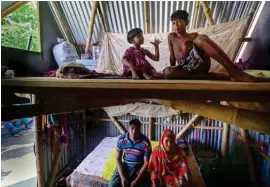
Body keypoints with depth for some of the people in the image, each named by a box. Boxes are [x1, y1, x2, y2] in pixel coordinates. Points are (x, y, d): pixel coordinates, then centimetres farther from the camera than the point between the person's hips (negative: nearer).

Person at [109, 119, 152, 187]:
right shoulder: (122, 139, -13)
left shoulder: (145, 142, -20)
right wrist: (122, 177, -14)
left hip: (140, 167, -2)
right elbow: (118, 159, -5)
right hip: (125, 166, 2)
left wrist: (136, 180, -20)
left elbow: (146, 163, -14)